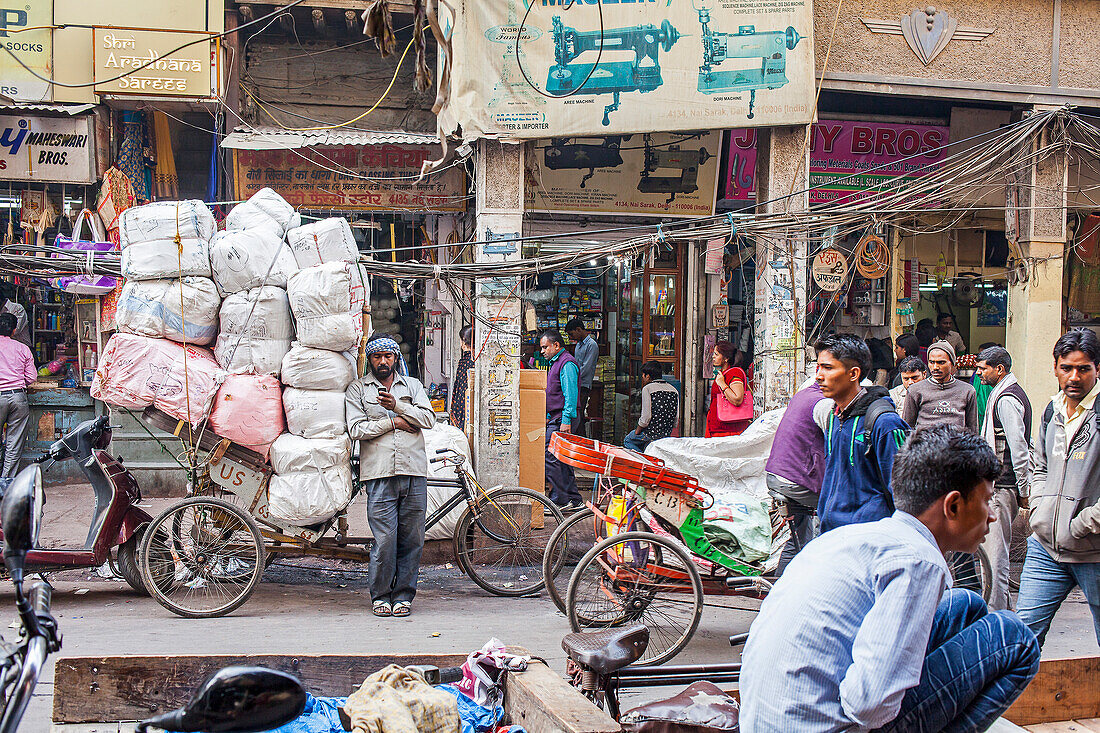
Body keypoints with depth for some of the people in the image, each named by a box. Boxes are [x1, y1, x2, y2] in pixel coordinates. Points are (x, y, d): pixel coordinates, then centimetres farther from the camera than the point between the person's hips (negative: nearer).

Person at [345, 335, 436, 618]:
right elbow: (356, 429, -2)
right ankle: (380, 595, 9)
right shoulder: (357, 389, 10)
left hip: (414, 471, 2)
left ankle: (403, 594, 14)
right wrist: (393, 422, -4)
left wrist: (398, 406, -10)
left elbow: (428, 418, 2)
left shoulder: (413, 385, 17)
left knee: (412, 538, 3)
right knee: (385, 539, -7)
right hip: (379, 473, -2)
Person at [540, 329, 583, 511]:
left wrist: (566, 421, -23)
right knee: (561, 460, 10)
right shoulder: (555, 362, 20)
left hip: (561, 420, -10)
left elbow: (570, 395, -19)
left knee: (549, 457, -12)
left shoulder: (567, 363, -12)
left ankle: (561, 500, -9)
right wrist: (548, 417, 25)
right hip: (556, 419, 10)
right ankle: (574, 500, 13)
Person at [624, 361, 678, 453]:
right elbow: (676, 419, 6)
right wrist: (666, 431, 18)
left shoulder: (647, 389, -12)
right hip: (667, 434, 7)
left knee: (627, 440, 19)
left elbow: (646, 417, -18)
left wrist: (636, 432, -3)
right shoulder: (674, 390, 7)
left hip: (651, 433, -7)